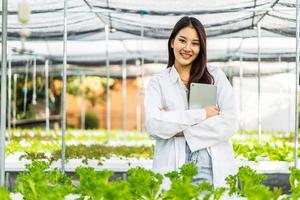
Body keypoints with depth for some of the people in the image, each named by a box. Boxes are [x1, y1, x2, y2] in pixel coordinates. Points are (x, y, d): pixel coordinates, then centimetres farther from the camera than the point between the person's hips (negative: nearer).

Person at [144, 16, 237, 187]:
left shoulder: (216, 76, 7)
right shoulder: (157, 82, 7)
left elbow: (229, 124, -5)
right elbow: (153, 125, -10)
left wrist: (178, 129, -9)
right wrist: (202, 114, -12)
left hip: (213, 171, 0)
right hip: (171, 170, 0)